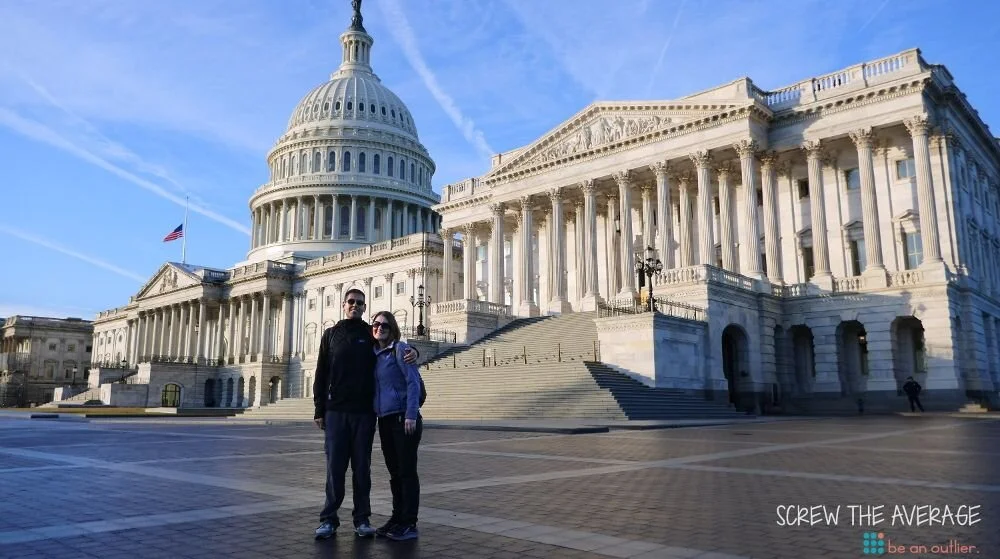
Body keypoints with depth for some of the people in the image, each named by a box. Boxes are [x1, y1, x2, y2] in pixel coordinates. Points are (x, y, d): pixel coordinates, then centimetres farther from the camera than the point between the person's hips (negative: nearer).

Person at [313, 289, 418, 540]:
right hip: (336, 411, 0)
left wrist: (412, 351, -13)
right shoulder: (331, 334, 10)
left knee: (362, 467, 4)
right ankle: (329, 518, 10)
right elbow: (321, 374, 8)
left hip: (364, 411, 0)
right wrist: (319, 410, 2)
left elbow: (397, 348, 12)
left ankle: (362, 519, 12)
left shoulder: (372, 335, 7)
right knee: (335, 466, 1)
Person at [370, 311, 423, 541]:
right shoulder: (374, 354, 14)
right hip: (384, 420, 7)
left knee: (406, 471, -2)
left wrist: (411, 416, -18)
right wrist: (375, 414, 10)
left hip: (404, 418, -7)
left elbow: (413, 382, -11)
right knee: (394, 472, 13)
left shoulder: (400, 349, -5)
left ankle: (409, 525, 4)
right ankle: (397, 518, 22)